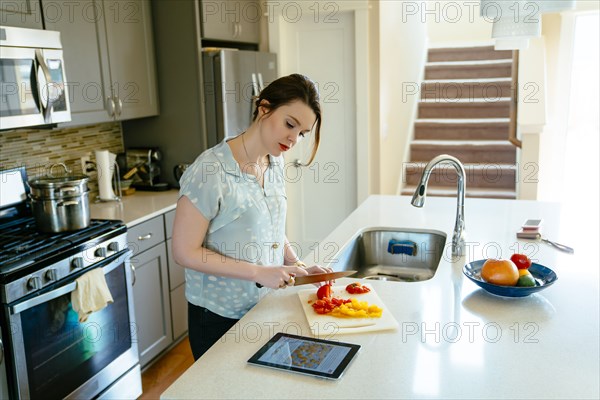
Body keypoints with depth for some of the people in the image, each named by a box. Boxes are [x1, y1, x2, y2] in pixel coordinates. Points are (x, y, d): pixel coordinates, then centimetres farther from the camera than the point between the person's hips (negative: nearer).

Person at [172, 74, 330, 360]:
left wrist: (298, 268, -3)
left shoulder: (276, 163, 0)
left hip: (266, 307, 6)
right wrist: (258, 273, -22)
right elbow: (185, 252, -20)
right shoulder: (209, 172, -23)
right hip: (219, 317, -6)